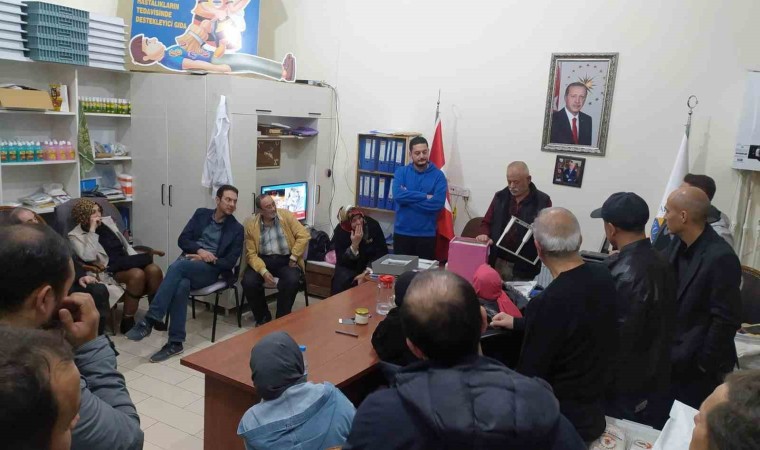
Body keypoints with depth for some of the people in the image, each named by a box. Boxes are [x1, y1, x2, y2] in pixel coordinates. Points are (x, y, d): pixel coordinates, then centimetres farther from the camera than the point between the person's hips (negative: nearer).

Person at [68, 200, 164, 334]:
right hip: (108, 271, -6)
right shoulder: (75, 235, 0)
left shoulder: (107, 221, 17)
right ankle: (127, 322, -23)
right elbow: (88, 257, -18)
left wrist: (138, 259, 3)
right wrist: (92, 230, -14)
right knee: (138, 274, -35)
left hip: (127, 263, 6)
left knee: (154, 270, -26)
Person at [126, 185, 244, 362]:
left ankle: (150, 320, -36)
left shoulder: (237, 229, 7)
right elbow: (182, 240, 9)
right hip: (187, 261, 2)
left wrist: (208, 259, -12)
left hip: (210, 270, -2)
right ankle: (176, 342, -31)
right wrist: (200, 250, -10)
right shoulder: (201, 214, 15)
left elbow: (230, 262, 1)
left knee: (178, 266, -35)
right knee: (182, 285, -35)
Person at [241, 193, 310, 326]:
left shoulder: (286, 215, -2)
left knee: (292, 280, -31)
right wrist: (263, 271, -21)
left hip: (285, 259, -1)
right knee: (248, 282, -26)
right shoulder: (251, 224, -2)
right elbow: (251, 253, -5)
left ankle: (282, 318, -8)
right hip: (262, 260, 1)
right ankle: (263, 318, 1)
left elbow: (304, 235, -5)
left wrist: (293, 257, -10)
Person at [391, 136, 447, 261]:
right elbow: (398, 195, -16)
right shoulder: (401, 172, 1)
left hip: (426, 234, -1)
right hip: (402, 233, 1)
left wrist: (408, 197, -14)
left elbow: (438, 203, -16)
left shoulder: (438, 175, -3)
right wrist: (425, 196, -17)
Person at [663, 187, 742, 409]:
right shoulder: (678, 243, 0)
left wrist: (703, 365, -14)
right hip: (670, 356, 7)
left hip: (696, 365, -7)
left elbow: (726, 321, -20)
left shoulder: (720, 258, -22)